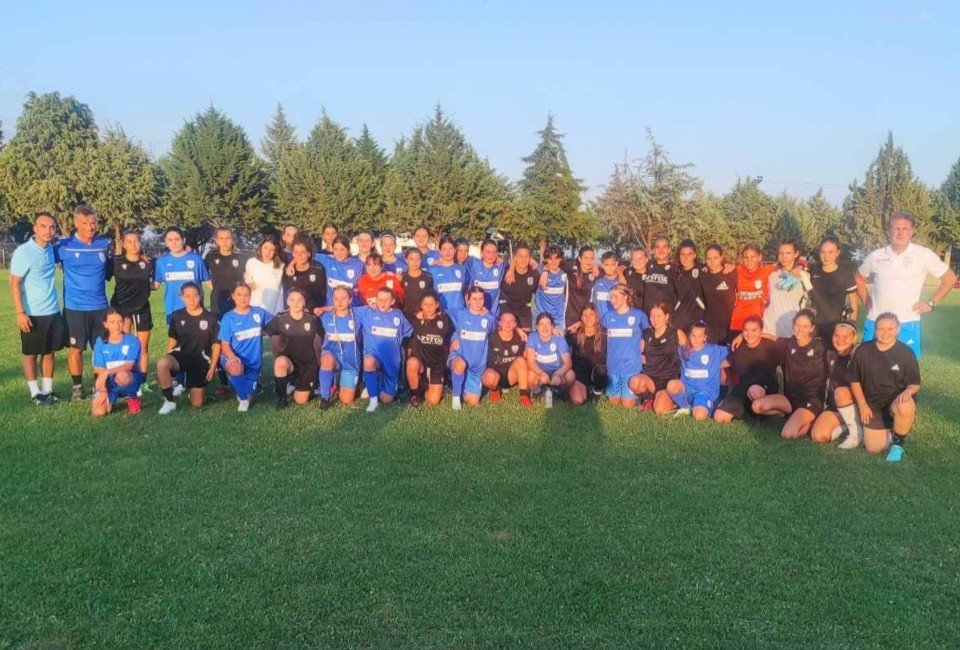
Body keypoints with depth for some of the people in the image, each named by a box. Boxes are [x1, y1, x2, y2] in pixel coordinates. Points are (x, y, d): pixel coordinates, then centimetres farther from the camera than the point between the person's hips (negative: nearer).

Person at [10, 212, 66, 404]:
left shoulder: (51, 249, 5)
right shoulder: (23, 252, -14)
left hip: (53, 311, 6)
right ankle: (35, 393, 14)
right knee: (31, 353, 6)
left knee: (50, 352, 11)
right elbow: (14, 283, -14)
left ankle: (47, 390, 19)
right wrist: (20, 312, -19)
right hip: (33, 314, -6)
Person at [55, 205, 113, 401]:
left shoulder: (104, 244, 5)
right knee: (76, 348, 4)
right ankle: (77, 388, 17)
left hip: (100, 306, 3)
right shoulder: (64, 246, -5)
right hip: (75, 307, -3)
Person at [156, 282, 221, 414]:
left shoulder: (211, 318, -5)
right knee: (161, 363, -37)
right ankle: (169, 402, -18)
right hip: (181, 355, 1)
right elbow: (172, 340, 11)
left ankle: (188, 383, 35)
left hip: (201, 360, -1)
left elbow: (216, 345, 0)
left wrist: (212, 367, -3)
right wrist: (168, 360, 2)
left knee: (197, 404, -1)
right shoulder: (177, 316, 0)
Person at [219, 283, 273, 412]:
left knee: (248, 394, 7)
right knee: (237, 368, -39)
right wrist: (232, 357, -29)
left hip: (253, 362, 3)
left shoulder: (259, 312, -3)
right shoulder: (228, 318, -9)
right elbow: (225, 344, -11)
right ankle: (243, 399, -10)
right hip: (234, 358, -3)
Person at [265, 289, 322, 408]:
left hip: (308, 363, 0)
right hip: (288, 360, 0)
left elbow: (324, 336, 4)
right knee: (280, 362, -38)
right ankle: (281, 396, -14)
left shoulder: (312, 319, -6)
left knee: (301, 401, -5)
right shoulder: (280, 318, -6)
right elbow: (263, 332, -4)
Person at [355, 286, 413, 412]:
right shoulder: (367, 312, 4)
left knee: (386, 399, -3)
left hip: (391, 361, 2)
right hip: (373, 354, -2)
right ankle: (373, 399, -24)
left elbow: (409, 332, 22)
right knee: (369, 361, -41)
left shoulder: (398, 315, 10)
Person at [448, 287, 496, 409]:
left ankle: (462, 387, 28)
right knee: (461, 364, -42)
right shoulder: (459, 314, -6)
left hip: (477, 365, 3)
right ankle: (456, 397, -19)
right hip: (459, 356, -3)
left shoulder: (489, 318, 2)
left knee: (473, 402, -5)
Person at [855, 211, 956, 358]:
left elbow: (950, 278, 7)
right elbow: (859, 279, 20)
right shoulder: (876, 256, 4)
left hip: (907, 325, -2)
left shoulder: (924, 255, -3)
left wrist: (931, 304, 1)